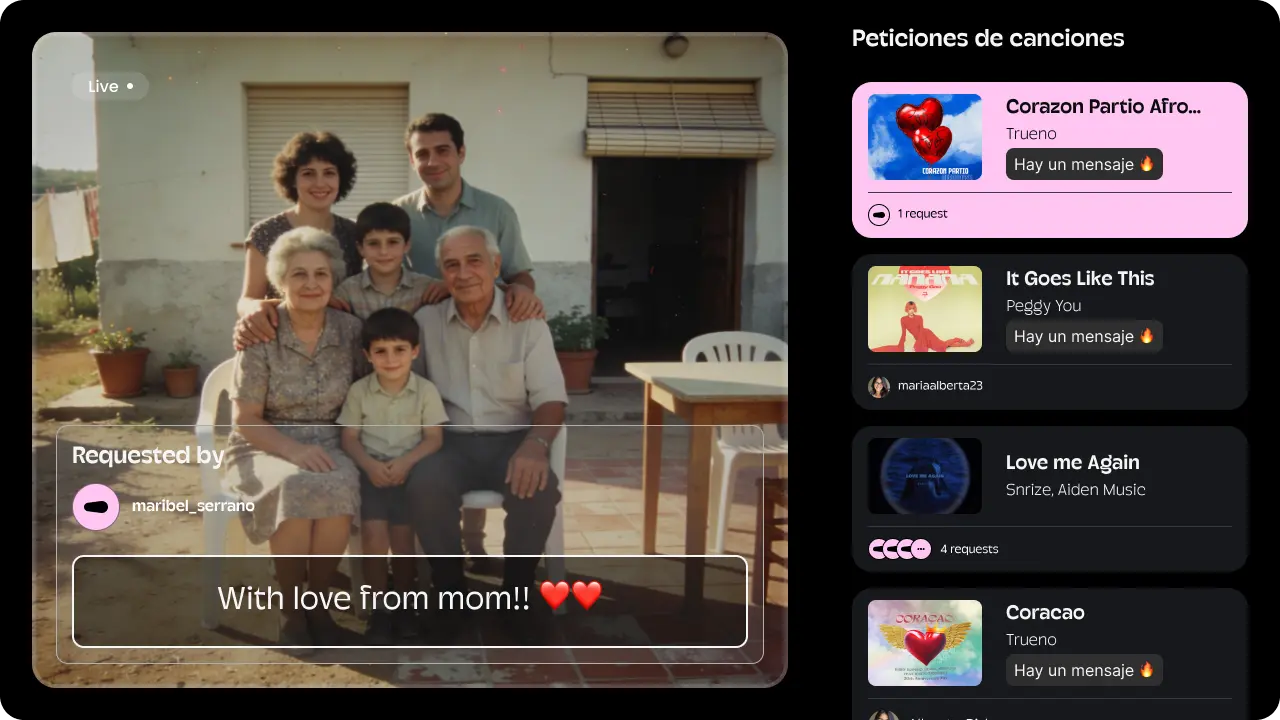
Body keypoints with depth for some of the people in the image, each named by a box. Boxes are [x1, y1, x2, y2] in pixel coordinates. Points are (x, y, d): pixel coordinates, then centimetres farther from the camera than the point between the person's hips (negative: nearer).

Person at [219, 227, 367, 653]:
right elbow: (245, 419, -7)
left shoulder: (350, 330, -1)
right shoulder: (260, 335, -8)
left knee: (339, 488, -33)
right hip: (267, 446, -2)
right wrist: (294, 450, -23)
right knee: (295, 488, -36)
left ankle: (318, 600, -13)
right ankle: (290, 609, -16)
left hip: (328, 447, 2)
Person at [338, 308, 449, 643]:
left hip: (410, 470, 0)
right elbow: (349, 437, 2)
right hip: (371, 470, 1)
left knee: (402, 535, -13)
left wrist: (405, 463, -19)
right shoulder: (359, 391, 2)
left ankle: (404, 603, 11)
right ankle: (379, 609, -4)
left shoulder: (426, 391, -1)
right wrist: (369, 464, -16)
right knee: (373, 534, -18)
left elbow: (434, 439, -3)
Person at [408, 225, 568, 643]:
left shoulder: (528, 323, 0)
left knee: (539, 489, -32)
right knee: (424, 485, -32)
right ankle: (450, 589, -9)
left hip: (511, 440, -1)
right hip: (450, 441, 1)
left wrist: (535, 444, -25)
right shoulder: (425, 322, 5)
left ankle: (516, 591, -7)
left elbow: (550, 399, -5)